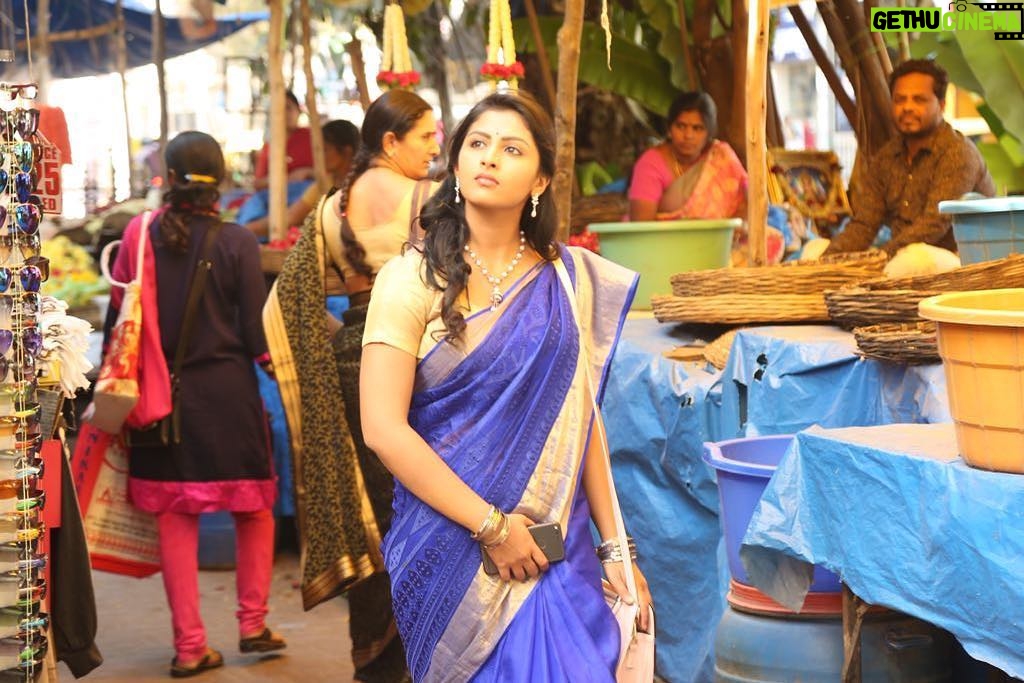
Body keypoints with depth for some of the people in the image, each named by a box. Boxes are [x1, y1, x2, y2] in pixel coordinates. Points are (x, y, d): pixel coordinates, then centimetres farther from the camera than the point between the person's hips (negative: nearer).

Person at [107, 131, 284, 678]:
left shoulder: (140, 236, -3)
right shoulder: (237, 242, -8)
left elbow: (118, 316, 2)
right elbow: (256, 331, -6)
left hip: (162, 392, 2)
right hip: (226, 388, -2)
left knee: (175, 515, 7)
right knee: (253, 505, 16)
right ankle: (252, 624, 18)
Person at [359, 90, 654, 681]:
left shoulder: (566, 277, 6)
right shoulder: (413, 278, -5)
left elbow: (581, 420, 8)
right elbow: (383, 428, -12)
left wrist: (615, 546, 6)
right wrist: (491, 525, -13)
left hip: (556, 547, 3)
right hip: (452, 546, -3)